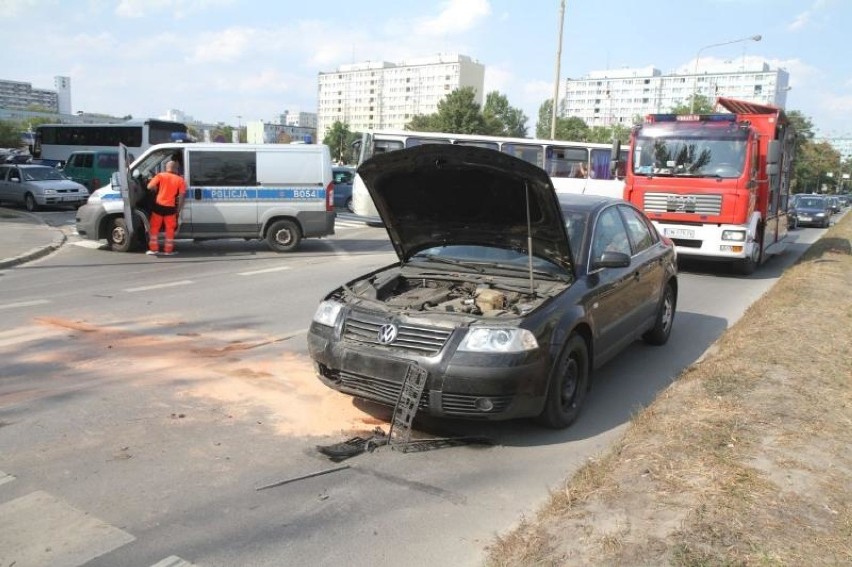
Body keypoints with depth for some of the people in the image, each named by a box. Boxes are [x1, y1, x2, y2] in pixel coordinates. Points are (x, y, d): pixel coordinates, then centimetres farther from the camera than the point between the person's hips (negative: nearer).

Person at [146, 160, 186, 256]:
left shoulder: (160, 175, 0)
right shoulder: (180, 180, 1)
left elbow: (150, 186, -10)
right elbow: (181, 196, -3)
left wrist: (157, 189, 12)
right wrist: (178, 210, 3)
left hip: (159, 205, 0)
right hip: (170, 207, 0)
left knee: (155, 227, 12)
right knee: (170, 229, 11)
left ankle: (153, 249, 13)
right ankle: (168, 250, 12)